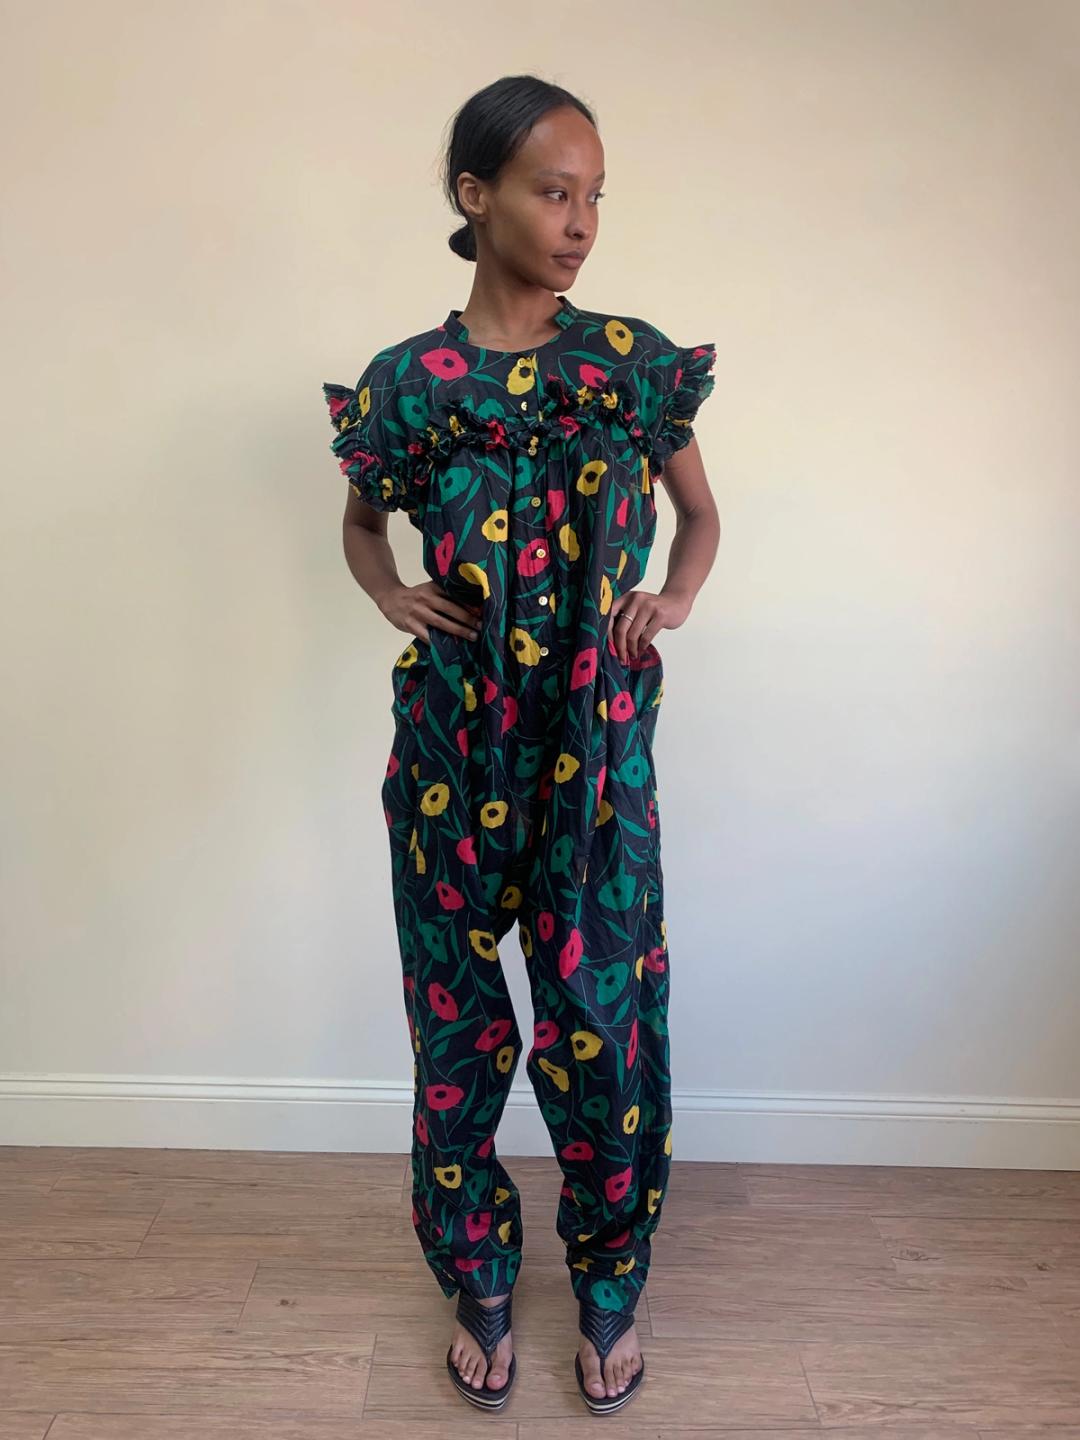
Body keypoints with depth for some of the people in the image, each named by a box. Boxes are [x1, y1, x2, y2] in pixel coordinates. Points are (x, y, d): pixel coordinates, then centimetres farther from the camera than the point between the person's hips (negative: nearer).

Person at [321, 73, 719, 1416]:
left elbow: (701, 515, 16)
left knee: (601, 1019, 5)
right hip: (456, 739, 1)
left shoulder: (638, 363, 2)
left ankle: (611, 1291, 31)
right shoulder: (410, 380, 1)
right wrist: (391, 593, -2)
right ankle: (478, 1286, 34)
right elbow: (362, 520, 18)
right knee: (458, 1021, 10)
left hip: (599, 741, 0)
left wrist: (674, 596, -3)